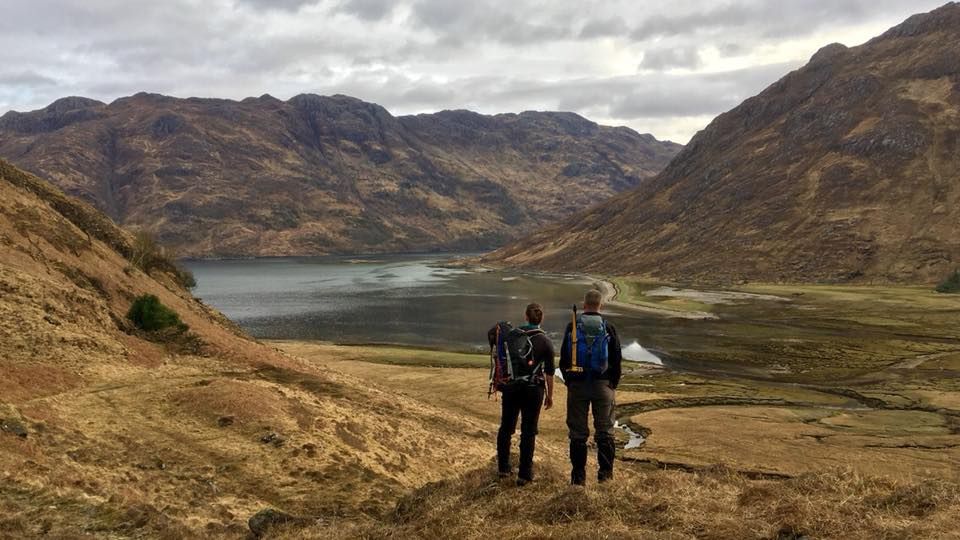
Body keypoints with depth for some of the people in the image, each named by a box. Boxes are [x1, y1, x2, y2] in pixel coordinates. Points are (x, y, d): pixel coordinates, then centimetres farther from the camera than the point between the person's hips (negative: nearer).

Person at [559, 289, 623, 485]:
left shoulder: (572, 326, -1)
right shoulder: (608, 327, -1)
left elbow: (564, 358, 2)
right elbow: (616, 360, 2)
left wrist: (568, 381, 12)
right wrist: (613, 387, 10)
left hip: (577, 384, 0)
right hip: (602, 385, 0)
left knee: (577, 432, 5)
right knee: (604, 431, 8)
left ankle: (578, 475, 7)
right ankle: (605, 473, 8)